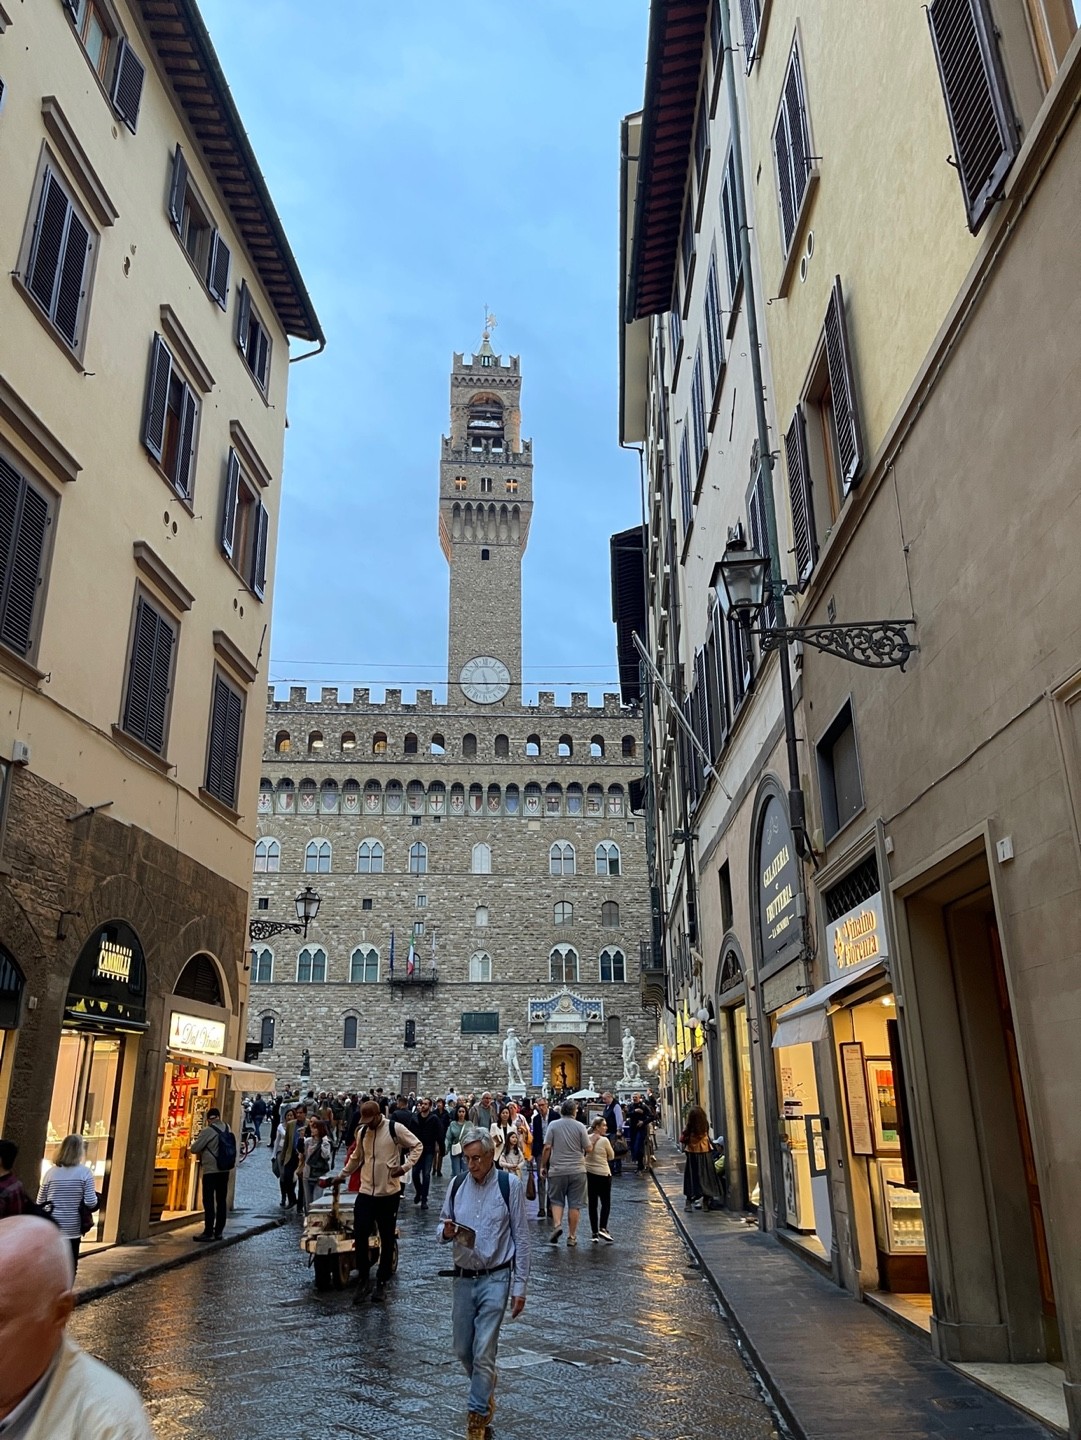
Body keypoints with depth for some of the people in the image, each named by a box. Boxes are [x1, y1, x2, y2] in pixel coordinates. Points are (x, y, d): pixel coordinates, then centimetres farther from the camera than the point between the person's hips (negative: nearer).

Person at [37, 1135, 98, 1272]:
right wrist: (96, 1198, 9)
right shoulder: (85, 1172, -8)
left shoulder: (51, 1171, 0)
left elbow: (40, 1202, 5)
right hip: (72, 1230, -2)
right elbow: (91, 1203, -13)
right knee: (69, 1267, 9)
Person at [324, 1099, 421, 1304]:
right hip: (366, 1192, 4)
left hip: (389, 1193, -4)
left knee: (387, 1240, 7)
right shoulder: (362, 1132, 6)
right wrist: (342, 1175, 17)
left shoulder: (395, 1129, -11)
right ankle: (363, 1279, 17)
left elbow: (417, 1146, -5)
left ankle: (382, 1282, 21)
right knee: (360, 1236, -2)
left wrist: (405, 1166, -15)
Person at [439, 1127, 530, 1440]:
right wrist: (446, 1231, -14)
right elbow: (442, 1227, 11)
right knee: (463, 1350, 15)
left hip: (495, 1279, -4)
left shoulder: (509, 1185, -11)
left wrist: (520, 1286, -7)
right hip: (463, 1278, 5)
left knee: (483, 1353, -6)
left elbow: (521, 1238, -7)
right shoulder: (456, 1186, 0)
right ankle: (486, 1393, 42)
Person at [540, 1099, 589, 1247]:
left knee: (556, 1200, 14)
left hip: (557, 1170, 0)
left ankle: (557, 1224, -8)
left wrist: (543, 1166, 4)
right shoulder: (580, 1126, -2)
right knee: (575, 1204, 7)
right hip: (577, 1170, 0)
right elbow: (588, 1149, -2)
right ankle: (572, 1236, 10)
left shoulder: (553, 1125, -2)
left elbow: (547, 1148, -6)